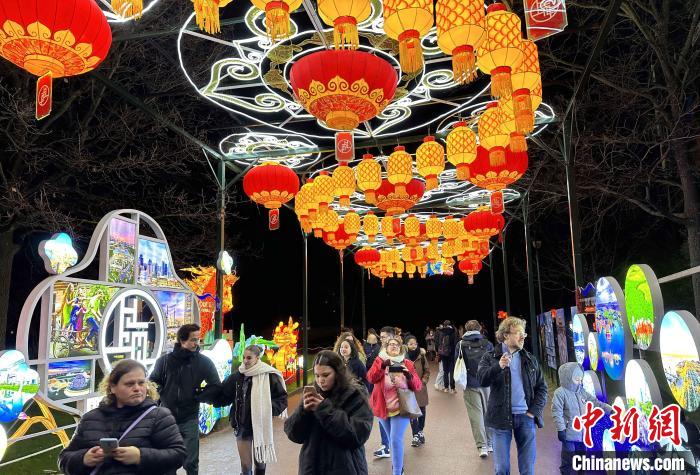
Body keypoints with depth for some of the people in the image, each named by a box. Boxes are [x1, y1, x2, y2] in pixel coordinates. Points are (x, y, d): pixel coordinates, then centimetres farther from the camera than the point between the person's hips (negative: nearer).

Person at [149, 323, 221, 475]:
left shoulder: (204, 362, -4)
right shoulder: (164, 360, -2)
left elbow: (216, 387, 0)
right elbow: (153, 382, 10)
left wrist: (197, 397, -6)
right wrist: (163, 396, -2)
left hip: (190, 419, -1)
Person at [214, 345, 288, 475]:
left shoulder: (269, 376, -11)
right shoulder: (237, 376, -2)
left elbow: (282, 399, -7)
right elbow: (224, 395, 5)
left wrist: (267, 409, -19)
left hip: (261, 425, -2)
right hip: (242, 425, 2)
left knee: (260, 461, 16)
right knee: (245, 464, 5)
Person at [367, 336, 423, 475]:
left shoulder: (407, 363, 2)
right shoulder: (380, 360, 1)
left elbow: (418, 386, -4)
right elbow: (371, 378, -16)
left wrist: (409, 375, -23)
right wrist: (382, 366, -31)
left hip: (401, 407, -2)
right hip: (383, 407, 2)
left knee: (396, 439, -15)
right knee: (392, 439, 17)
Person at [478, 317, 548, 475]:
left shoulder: (530, 359, 8)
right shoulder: (490, 357, -1)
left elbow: (542, 387, 10)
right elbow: (482, 379, -17)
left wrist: (534, 411, -3)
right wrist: (498, 366, -34)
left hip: (525, 417, 2)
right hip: (501, 417, -2)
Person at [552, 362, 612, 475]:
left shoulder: (582, 391, 7)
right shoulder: (560, 393, -15)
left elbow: (595, 402, 12)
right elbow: (557, 413, -17)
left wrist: (610, 409, 2)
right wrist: (561, 429, -19)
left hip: (582, 433, 7)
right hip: (569, 433, -7)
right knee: (568, 459, 2)